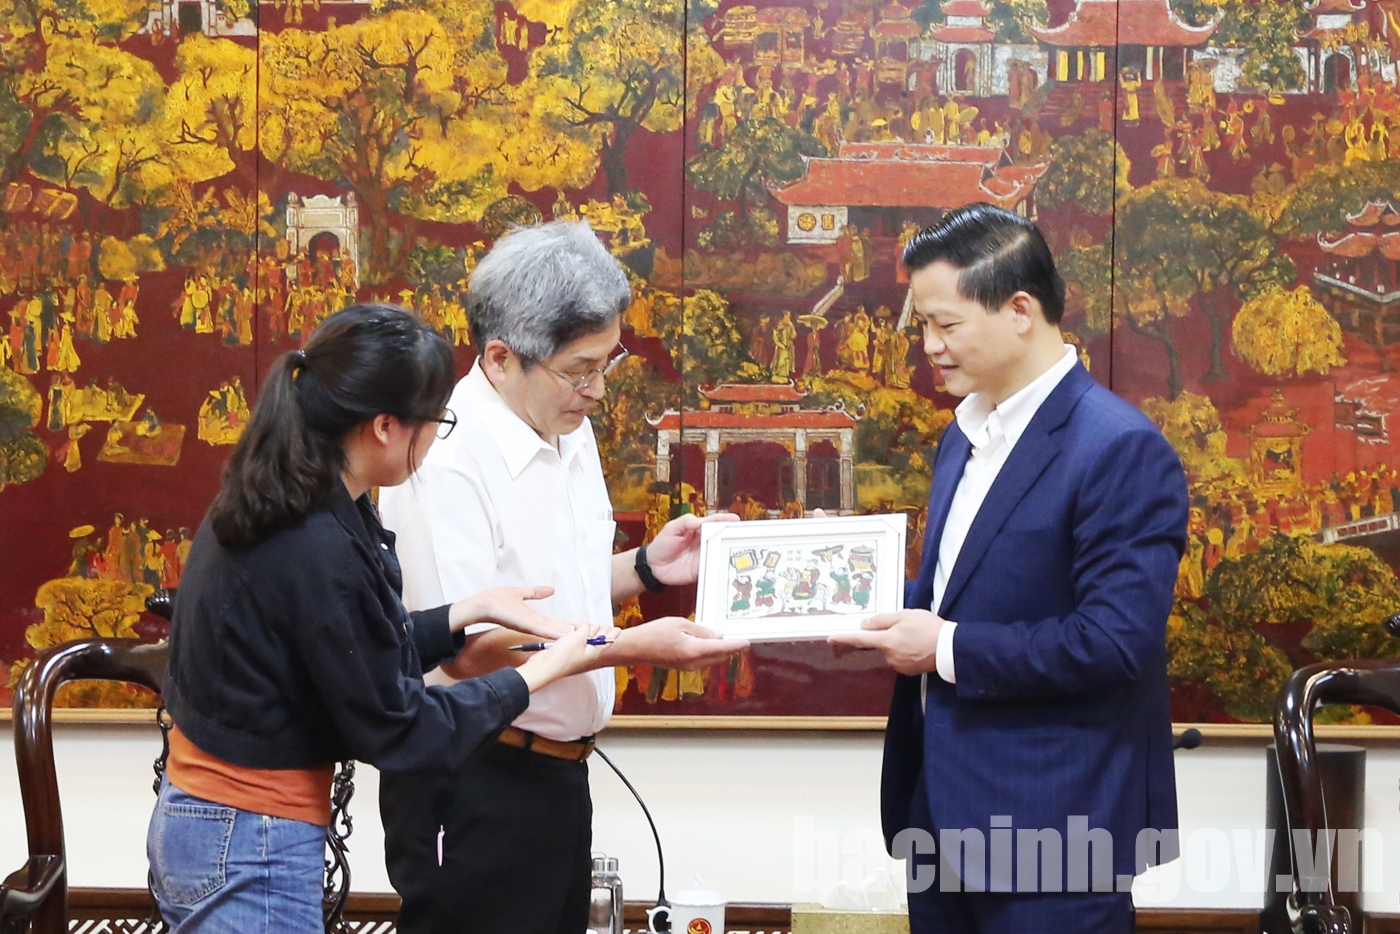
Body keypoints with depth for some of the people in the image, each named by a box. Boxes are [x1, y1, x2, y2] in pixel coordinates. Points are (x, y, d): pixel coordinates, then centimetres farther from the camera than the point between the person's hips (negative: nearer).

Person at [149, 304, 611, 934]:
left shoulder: (270, 507, 2)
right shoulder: (317, 552, -25)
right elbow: (392, 730, -16)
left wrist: (473, 610, 11)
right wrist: (542, 672, -7)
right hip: (252, 853, -9)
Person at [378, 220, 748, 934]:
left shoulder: (569, 431, 10)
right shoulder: (444, 459, -20)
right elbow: (469, 646, -22)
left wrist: (645, 568, 2)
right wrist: (634, 647, -23)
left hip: (558, 769, 9)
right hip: (473, 787, -9)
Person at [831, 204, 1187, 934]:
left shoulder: (1120, 448, -17)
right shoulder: (968, 434, 13)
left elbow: (1117, 640, -24)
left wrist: (950, 649, -19)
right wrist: (872, 604, 3)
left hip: (1051, 824, -8)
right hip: (944, 803, 8)